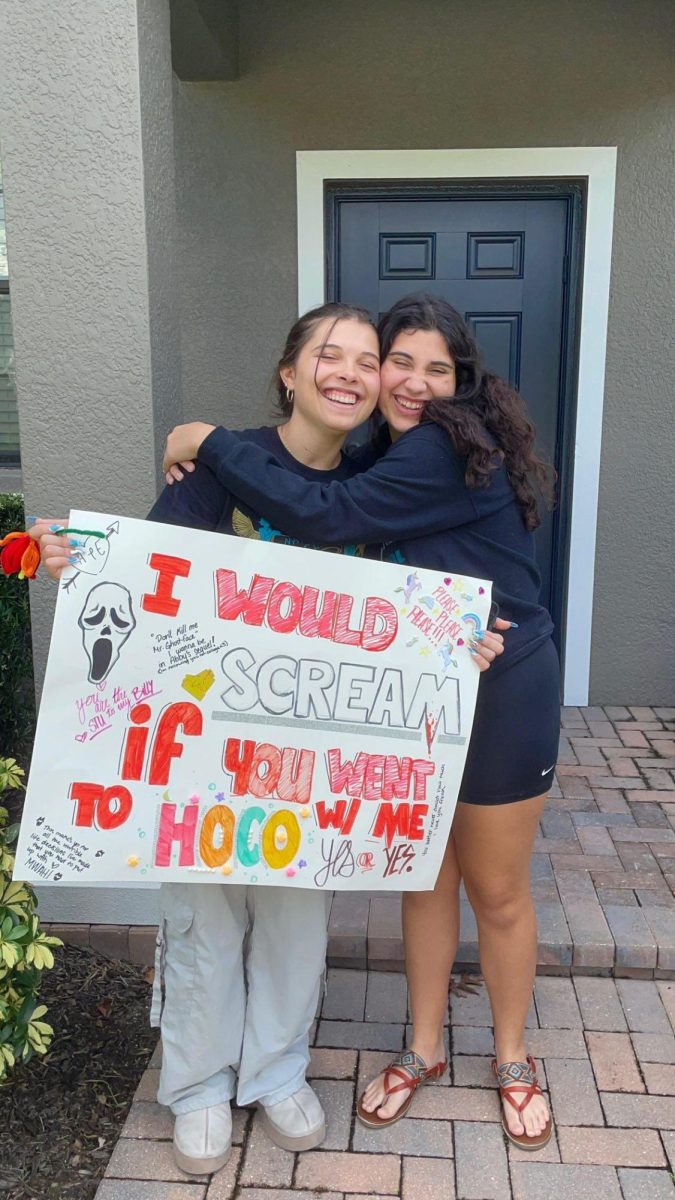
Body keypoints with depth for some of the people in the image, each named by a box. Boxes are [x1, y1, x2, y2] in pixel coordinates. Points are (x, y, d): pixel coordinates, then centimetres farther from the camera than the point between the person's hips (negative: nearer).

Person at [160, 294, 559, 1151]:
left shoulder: (449, 448, -21)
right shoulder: (388, 456, 7)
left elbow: (323, 516, -29)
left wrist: (211, 443, -21)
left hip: (501, 693, -7)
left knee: (495, 888, 10)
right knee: (424, 877, 16)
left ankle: (511, 1057, 35)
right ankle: (425, 1048, 36)